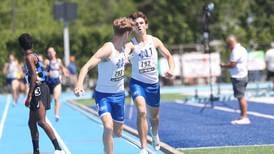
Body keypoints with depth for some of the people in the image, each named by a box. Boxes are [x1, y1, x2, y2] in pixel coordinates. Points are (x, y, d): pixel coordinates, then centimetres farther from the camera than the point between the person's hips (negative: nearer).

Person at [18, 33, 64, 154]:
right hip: (39, 90, 10)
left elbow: (34, 77, -18)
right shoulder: (33, 55, 17)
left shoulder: (29, 57, -10)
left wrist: (29, 96, -20)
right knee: (32, 123, 12)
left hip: (38, 90, -10)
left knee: (41, 122, -15)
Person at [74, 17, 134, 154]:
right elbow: (87, 66, -34)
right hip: (103, 95, -7)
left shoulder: (123, 48, 3)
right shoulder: (108, 49, -21)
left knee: (117, 132, 12)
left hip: (119, 95, 7)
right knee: (108, 126, -28)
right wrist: (79, 83, -49)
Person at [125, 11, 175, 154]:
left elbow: (168, 56, 10)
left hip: (153, 84, 4)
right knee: (141, 111, -26)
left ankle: (154, 134, 55)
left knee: (154, 115, 20)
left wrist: (171, 69, -9)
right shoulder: (131, 44, -13)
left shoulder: (154, 41, -2)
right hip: (137, 82, -4)